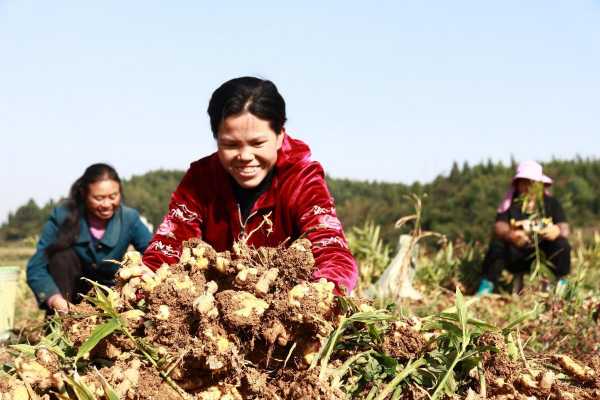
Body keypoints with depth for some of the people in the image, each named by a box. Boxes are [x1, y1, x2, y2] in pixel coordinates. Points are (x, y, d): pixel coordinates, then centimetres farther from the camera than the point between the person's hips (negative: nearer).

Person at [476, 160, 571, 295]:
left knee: (562, 244, -26)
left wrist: (557, 231, -37)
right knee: (497, 244, -26)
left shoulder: (551, 203, -1)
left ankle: (559, 284, -5)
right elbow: (499, 227, -17)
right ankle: (487, 285, -18)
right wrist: (510, 235, -41)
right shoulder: (510, 203, -4)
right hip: (516, 255, 0)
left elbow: (564, 229, -11)